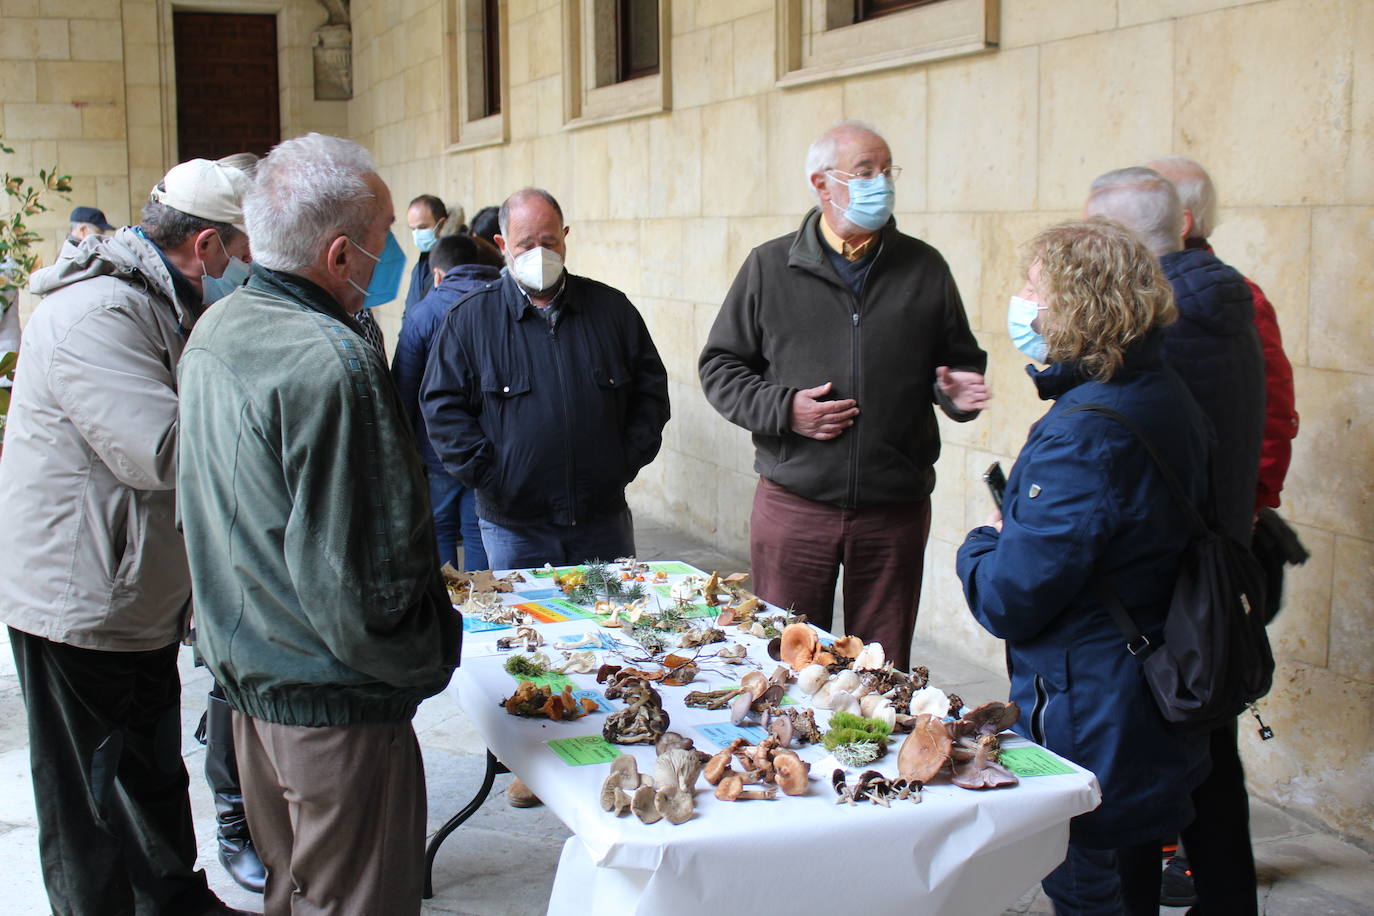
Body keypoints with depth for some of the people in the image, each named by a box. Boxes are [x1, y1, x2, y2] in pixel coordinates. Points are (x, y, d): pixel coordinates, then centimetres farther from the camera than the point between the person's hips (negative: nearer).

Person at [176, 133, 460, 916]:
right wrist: (436, 648, -8)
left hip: (248, 678, 9)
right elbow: (361, 584, -25)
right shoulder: (332, 364, -25)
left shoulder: (214, 333, 5)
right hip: (335, 705, -9)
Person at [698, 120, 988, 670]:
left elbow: (961, 361, 16)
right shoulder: (769, 267, 3)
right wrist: (782, 408, -10)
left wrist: (958, 390, -7)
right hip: (793, 505, -1)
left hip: (895, 509, 1)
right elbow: (720, 366, 6)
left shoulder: (924, 268, 7)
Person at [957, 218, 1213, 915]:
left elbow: (1008, 601, -25)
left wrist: (982, 545, -5)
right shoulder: (1162, 395, 2)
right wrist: (1016, 531, 8)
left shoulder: (1083, 436, -28)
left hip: (1088, 719, -9)